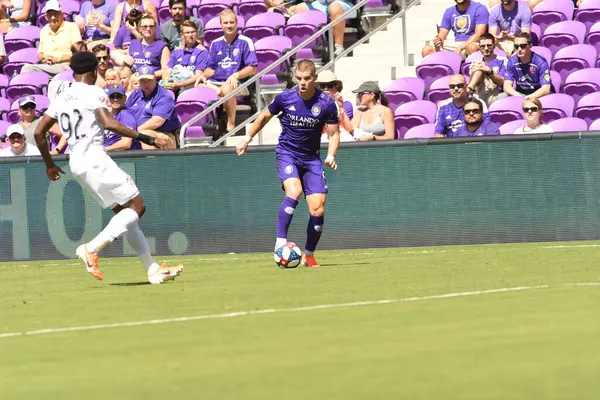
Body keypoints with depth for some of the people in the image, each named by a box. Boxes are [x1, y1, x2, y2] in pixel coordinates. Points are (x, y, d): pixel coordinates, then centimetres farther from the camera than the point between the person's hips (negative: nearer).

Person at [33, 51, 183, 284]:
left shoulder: (61, 99, 16)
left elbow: (39, 133, 16)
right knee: (136, 206, -7)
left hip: (76, 164, 9)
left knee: (124, 212, 12)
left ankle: (152, 269, 10)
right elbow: (109, 124, -20)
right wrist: (144, 138, -18)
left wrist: (49, 164, 28)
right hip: (94, 158, -9)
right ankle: (92, 249, -19)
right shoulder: (93, 92, -6)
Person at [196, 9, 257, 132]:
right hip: (215, 83, 4)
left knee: (226, 89, -40)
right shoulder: (215, 44, 19)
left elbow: (252, 69, -3)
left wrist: (236, 75, -19)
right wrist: (204, 75, -1)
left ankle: (231, 125, -27)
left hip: (238, 84, -4)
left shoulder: (245, 42, 3)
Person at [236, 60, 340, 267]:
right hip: (286, 154, -2)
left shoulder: (326, 103, -10)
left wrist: (331, 155, -17)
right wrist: (248, 138, 15)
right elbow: (264, 117, 10)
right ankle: (280, 242, -27)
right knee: (294, 192, -30)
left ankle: (309, 255, 11)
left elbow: (334, 133, 0)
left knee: (318, 209, -6)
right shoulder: (285, 98, -9)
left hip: (311, 158, 2)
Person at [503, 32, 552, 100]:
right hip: (520, 93, 3)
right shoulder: (512, 61, -5)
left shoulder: (540, 62, -16)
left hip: (539, 95, -3)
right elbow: (507, 86, -9)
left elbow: (546, 89, -21)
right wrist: (517, 96, -31)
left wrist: (528, 98, -34)